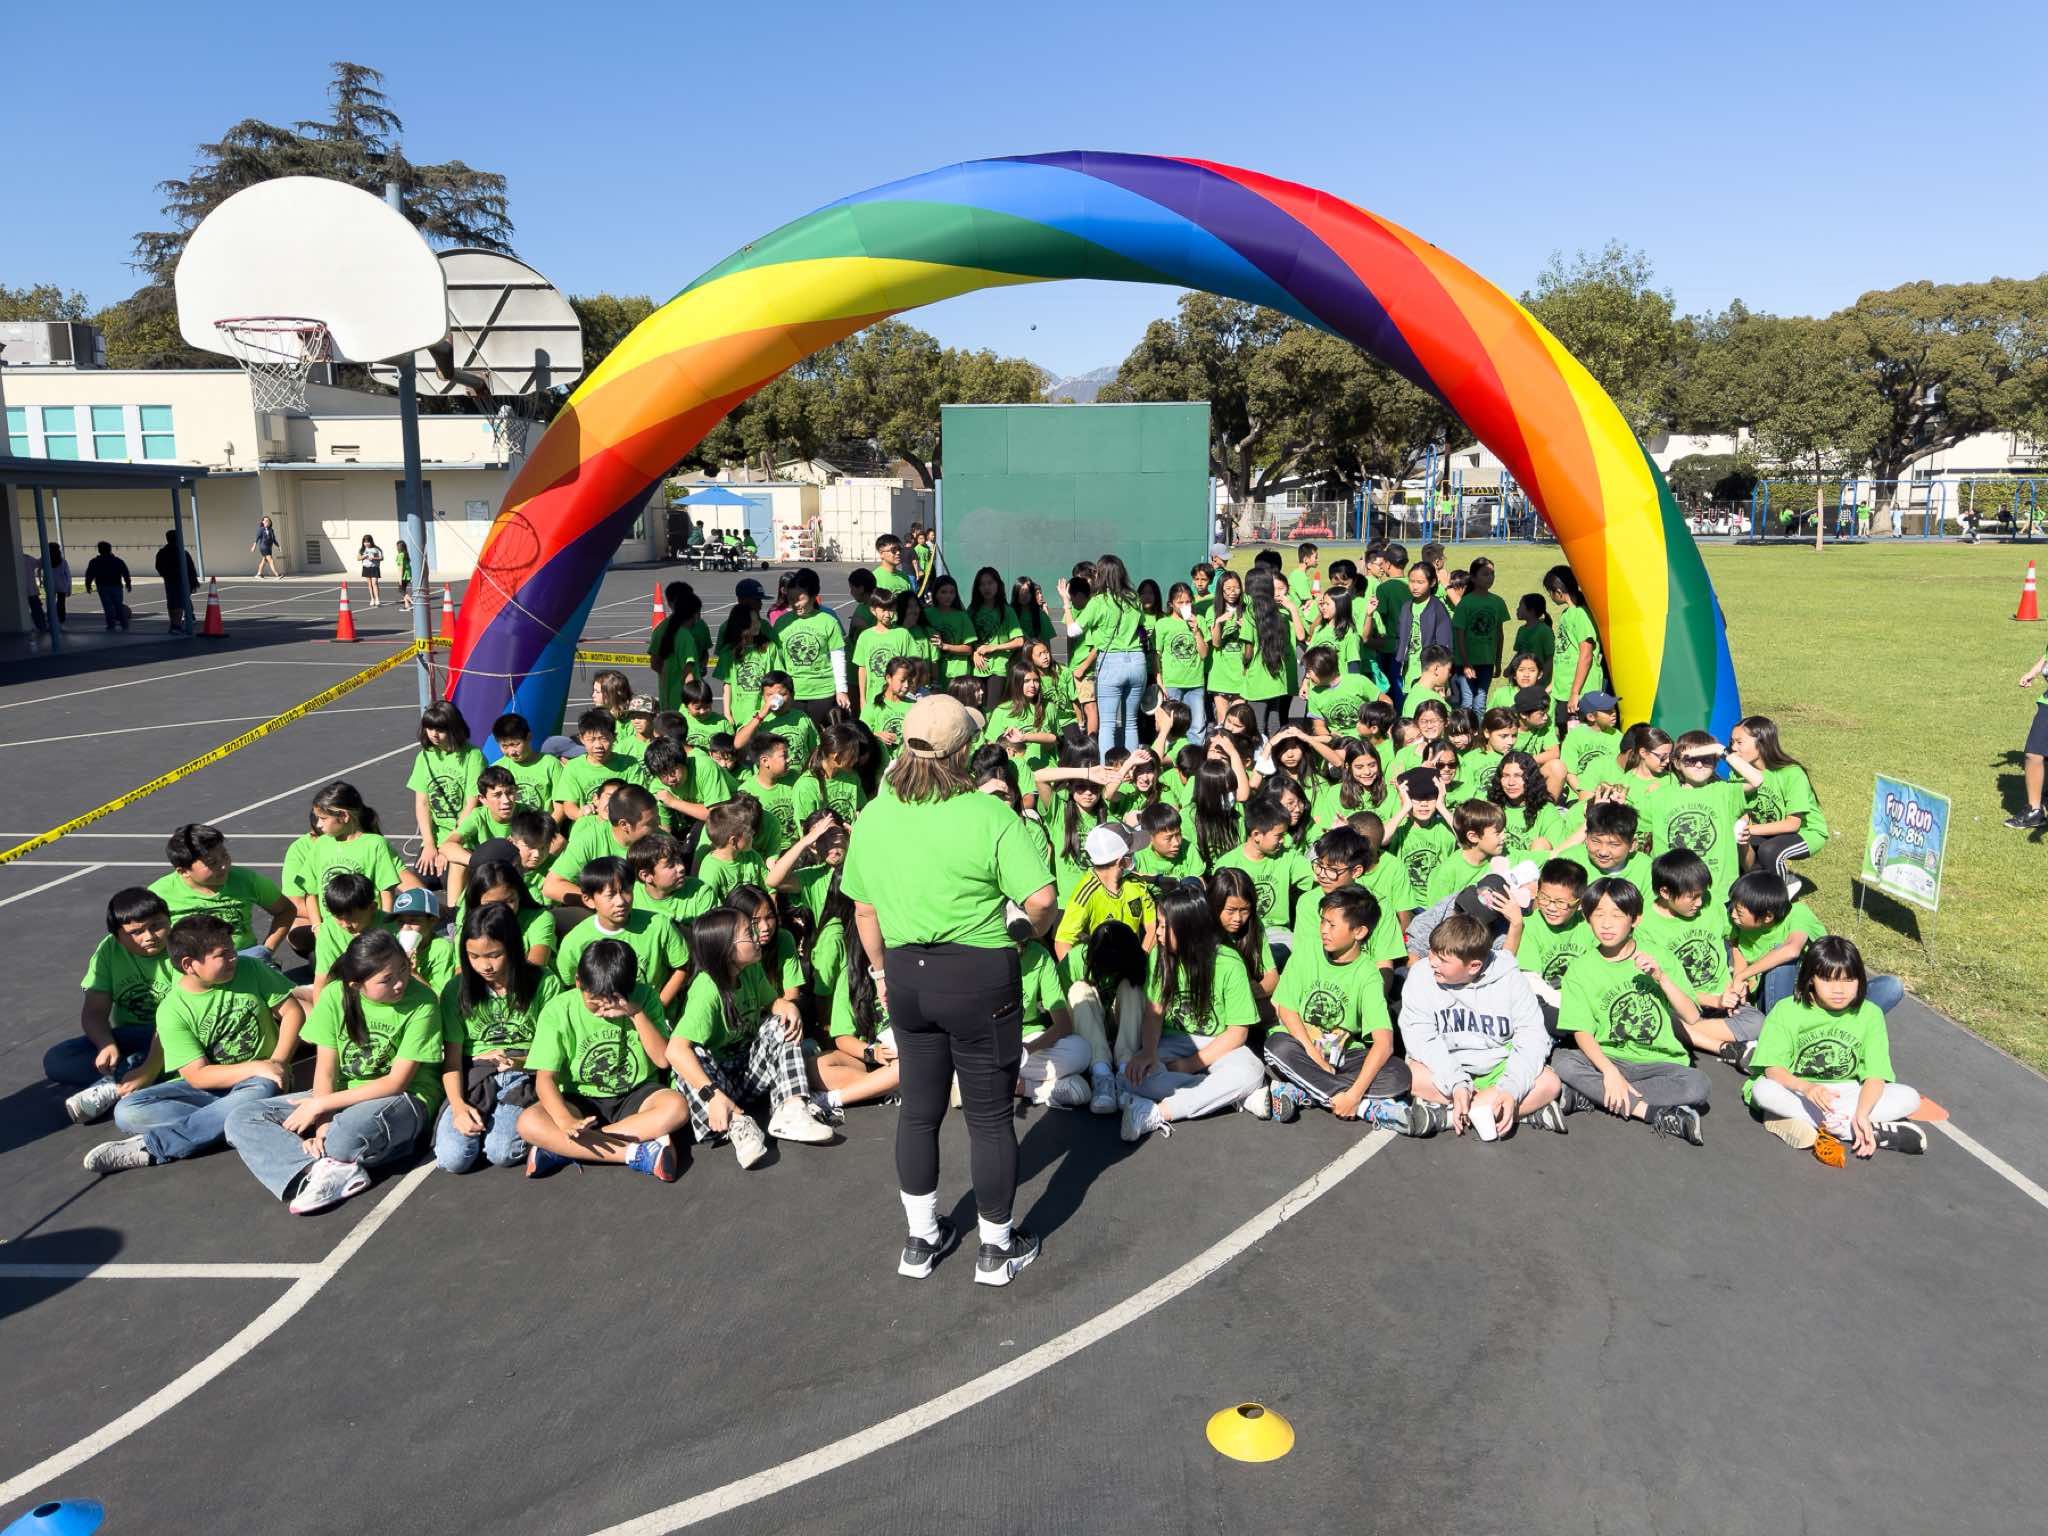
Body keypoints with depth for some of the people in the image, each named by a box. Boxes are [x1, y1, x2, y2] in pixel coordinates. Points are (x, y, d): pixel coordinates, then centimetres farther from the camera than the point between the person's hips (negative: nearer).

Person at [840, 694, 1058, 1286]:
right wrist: (1031, 933, -1)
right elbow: (1041, 899, -22)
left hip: (906, 975, 5)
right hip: (979, 976, -5)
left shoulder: (873, 816, -1)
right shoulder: (989, 815, -16)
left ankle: (922, 1239, 34)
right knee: (991, 1116, 11)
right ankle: (997, 1247, 26)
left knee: (919, 1109, 20)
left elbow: (864, 911, 7)